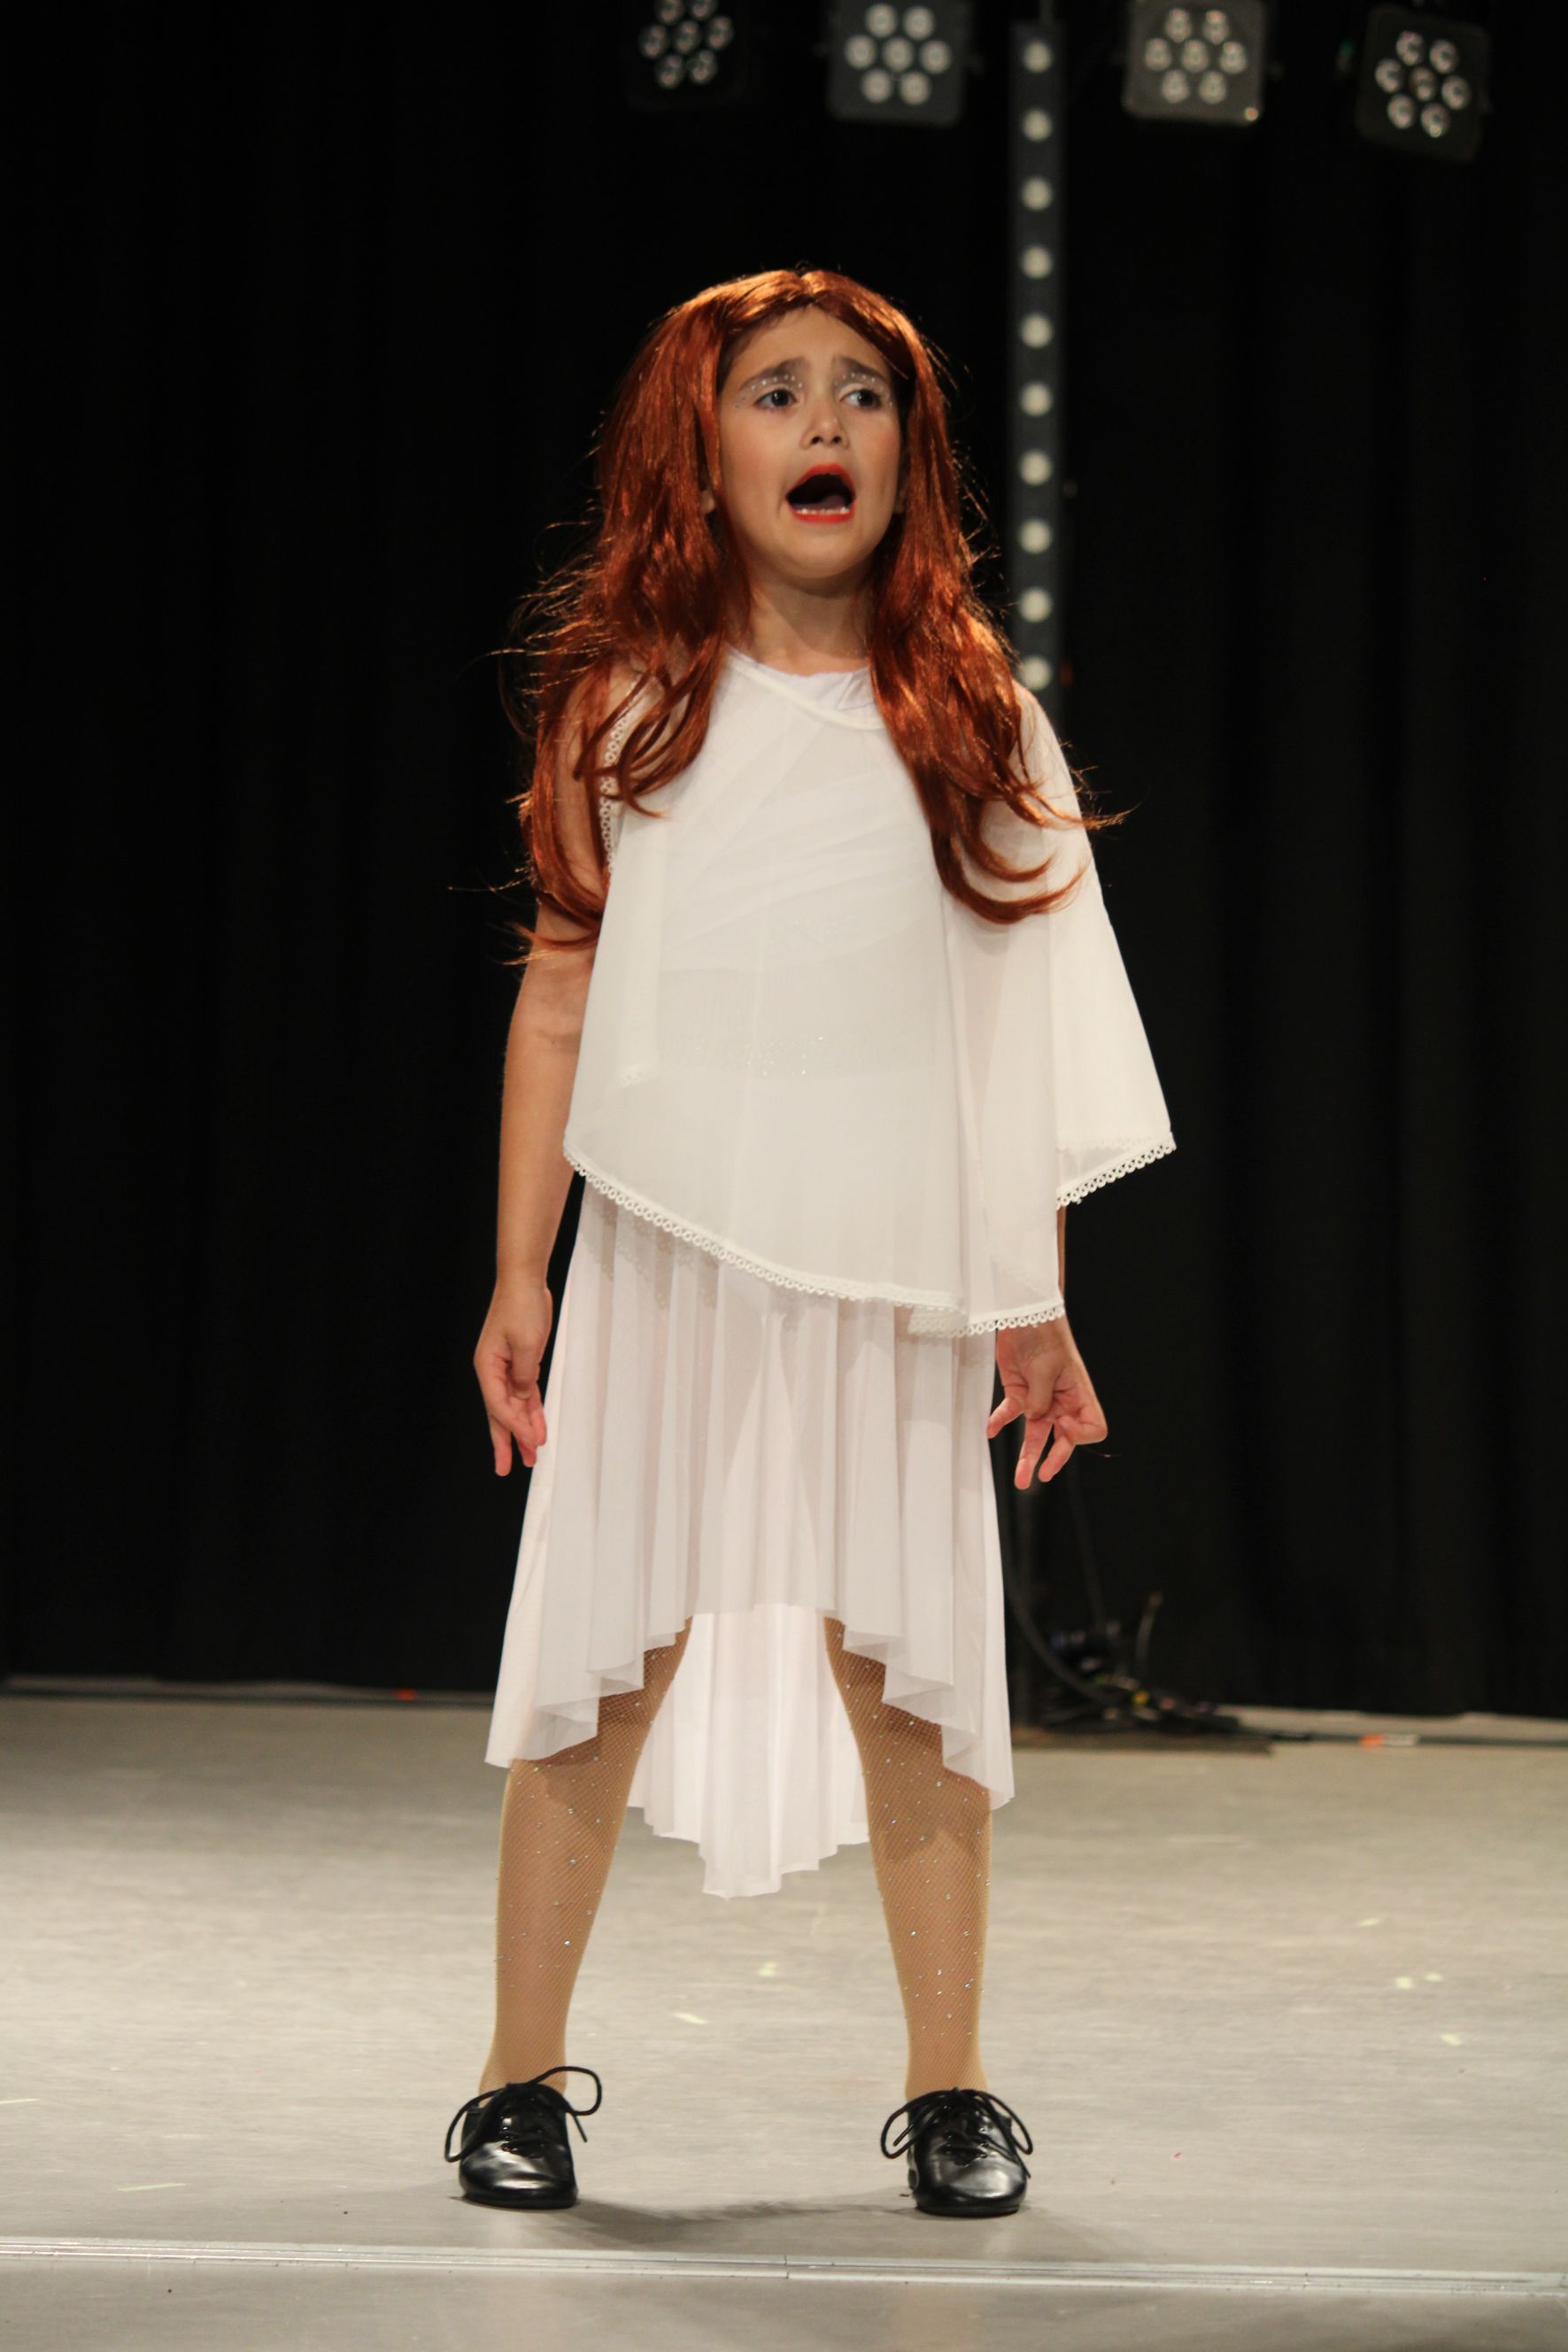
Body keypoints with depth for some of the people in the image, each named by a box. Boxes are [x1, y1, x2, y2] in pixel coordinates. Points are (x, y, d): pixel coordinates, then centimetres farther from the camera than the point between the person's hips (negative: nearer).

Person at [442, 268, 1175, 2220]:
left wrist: (1037, 1302, 3)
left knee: (904, 1661, 1)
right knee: (606, 1654, 1)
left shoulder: (968, 714, 5)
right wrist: (519, 1274, 2)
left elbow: (1022, 1033, 5)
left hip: (892, 1274, 0)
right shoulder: (627, 707, 4)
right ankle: (521, 2078, 12)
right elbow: (560, 997, 5)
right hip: (668, 1252, 0)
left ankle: (950, 2089, 12)